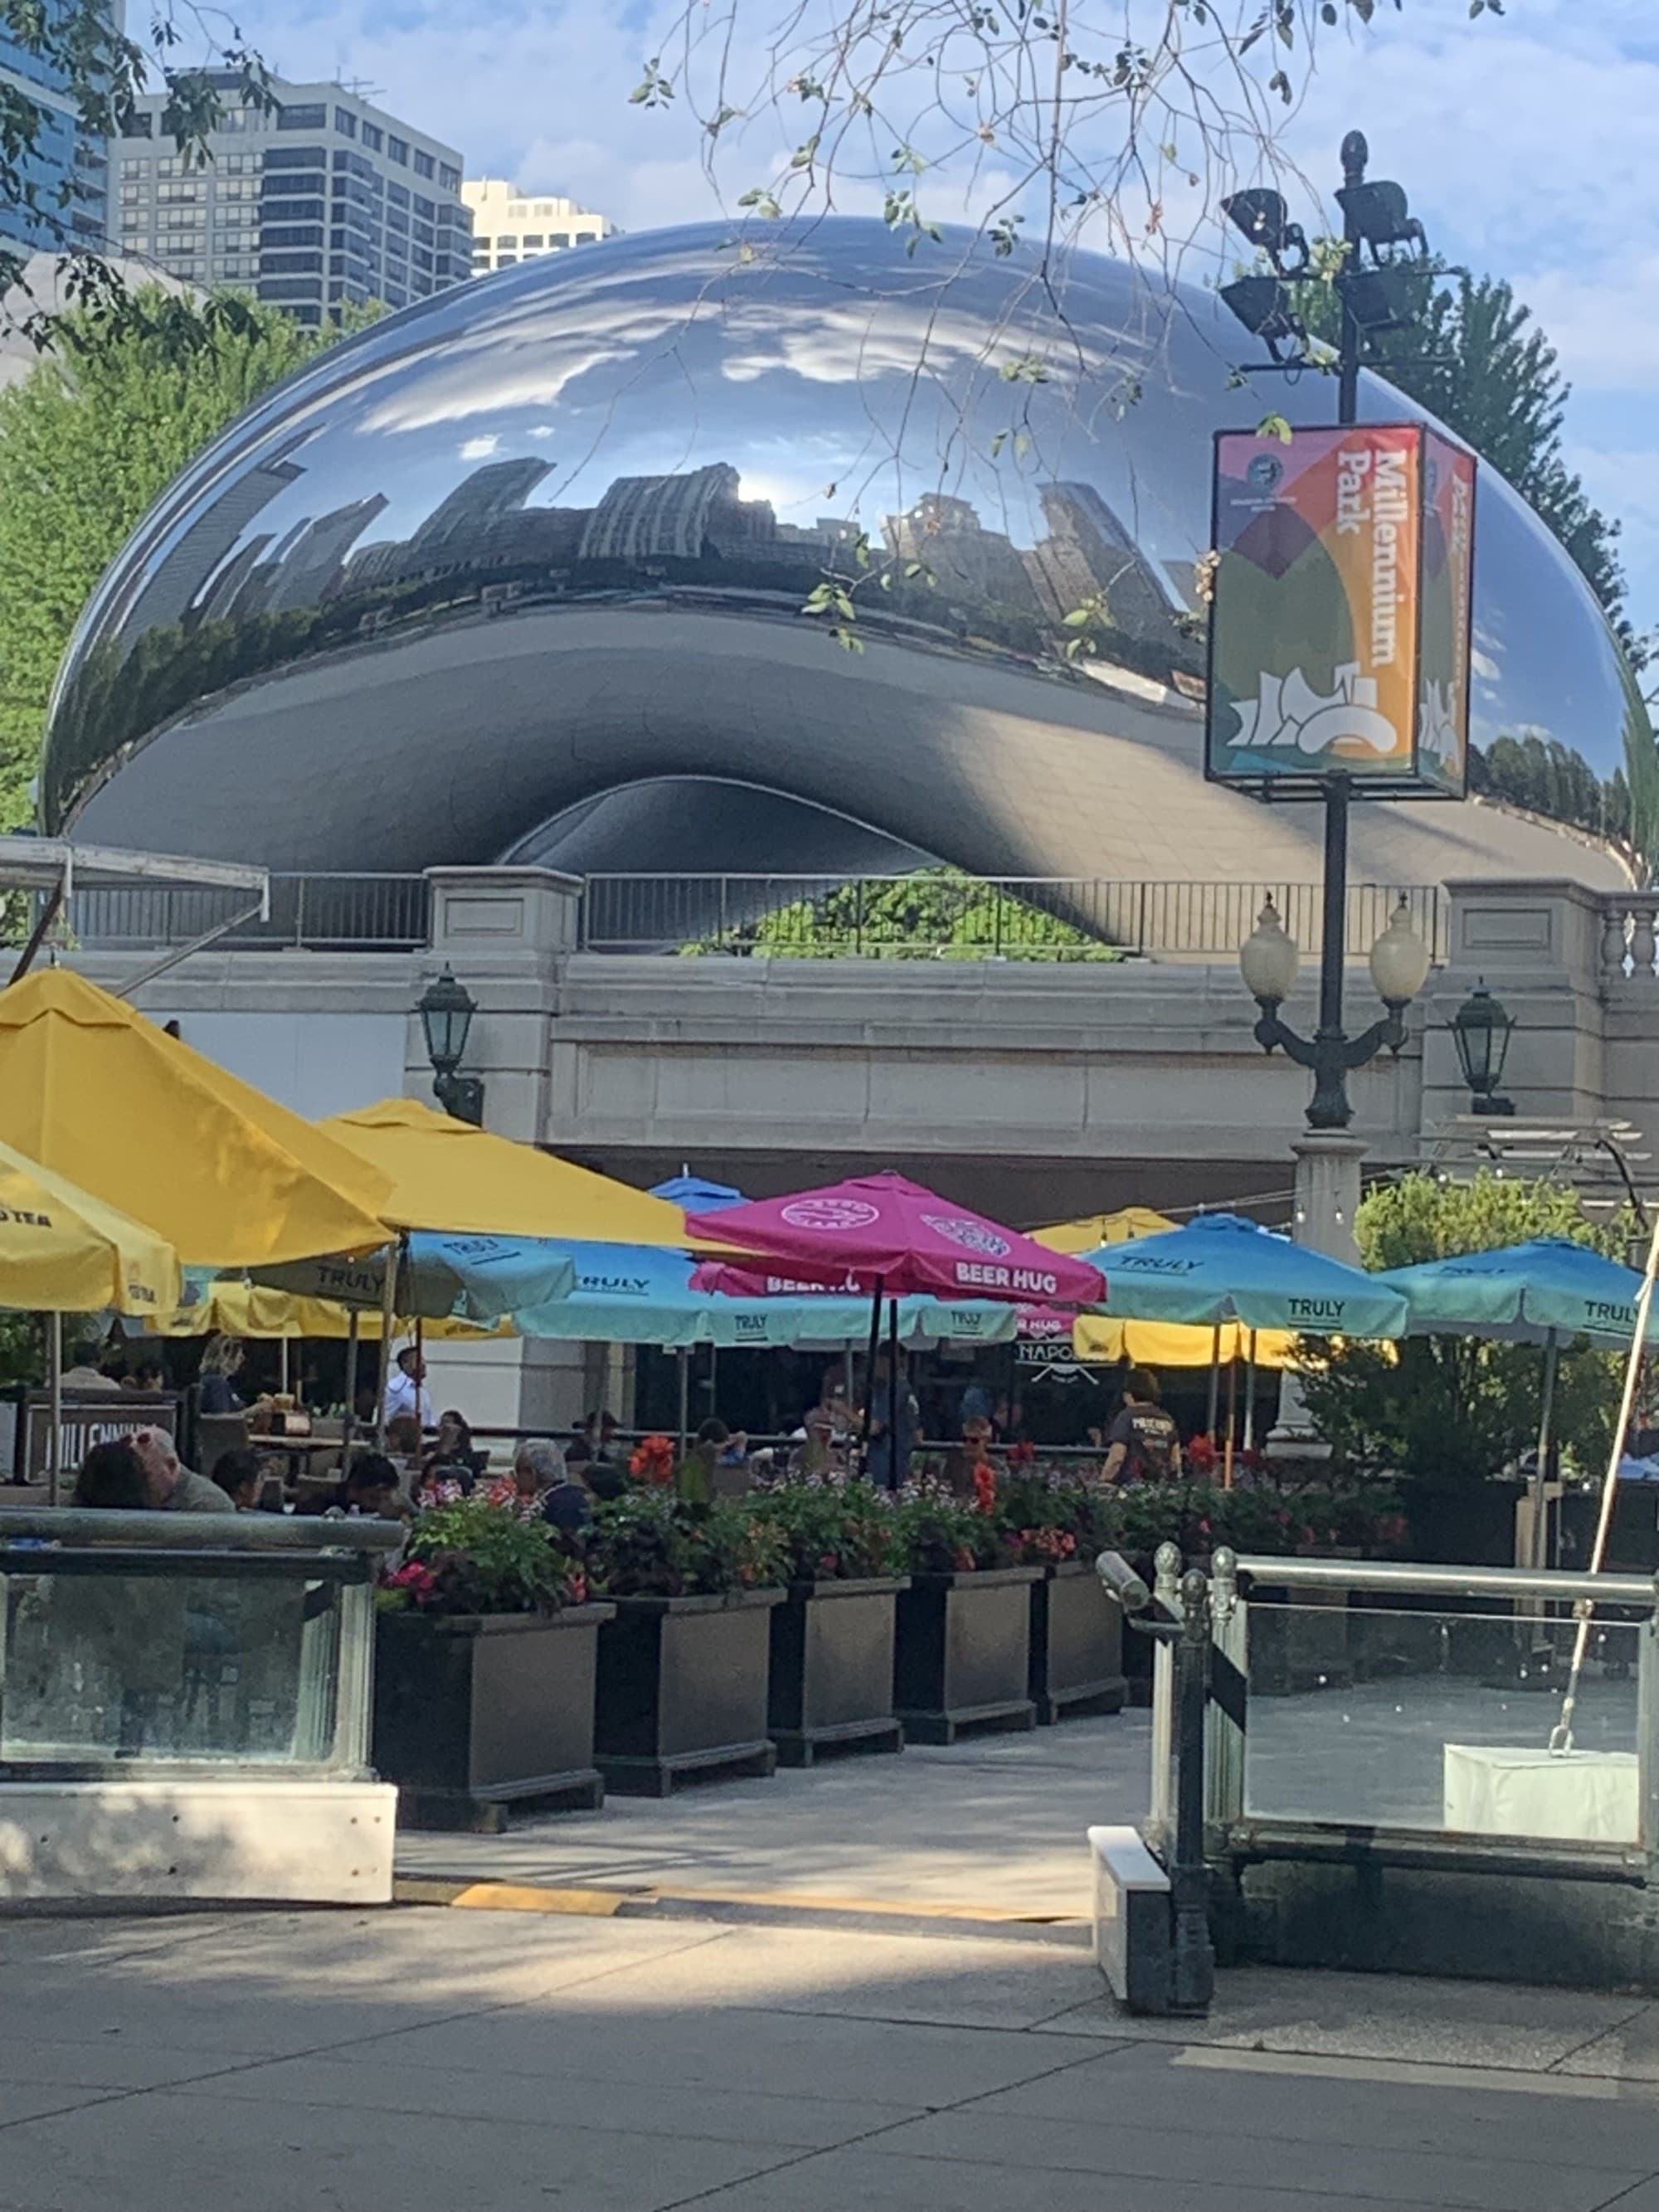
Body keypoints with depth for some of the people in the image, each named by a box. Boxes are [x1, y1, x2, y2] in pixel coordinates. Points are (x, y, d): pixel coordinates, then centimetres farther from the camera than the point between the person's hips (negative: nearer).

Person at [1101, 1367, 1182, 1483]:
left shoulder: (1127, 1417, -4)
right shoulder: (1167, 1420, 12)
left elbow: (1116, 1458, -10)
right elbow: (1175, 1460, 13)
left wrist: (1102, 1482, -4)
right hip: (1160, 1487, 5)